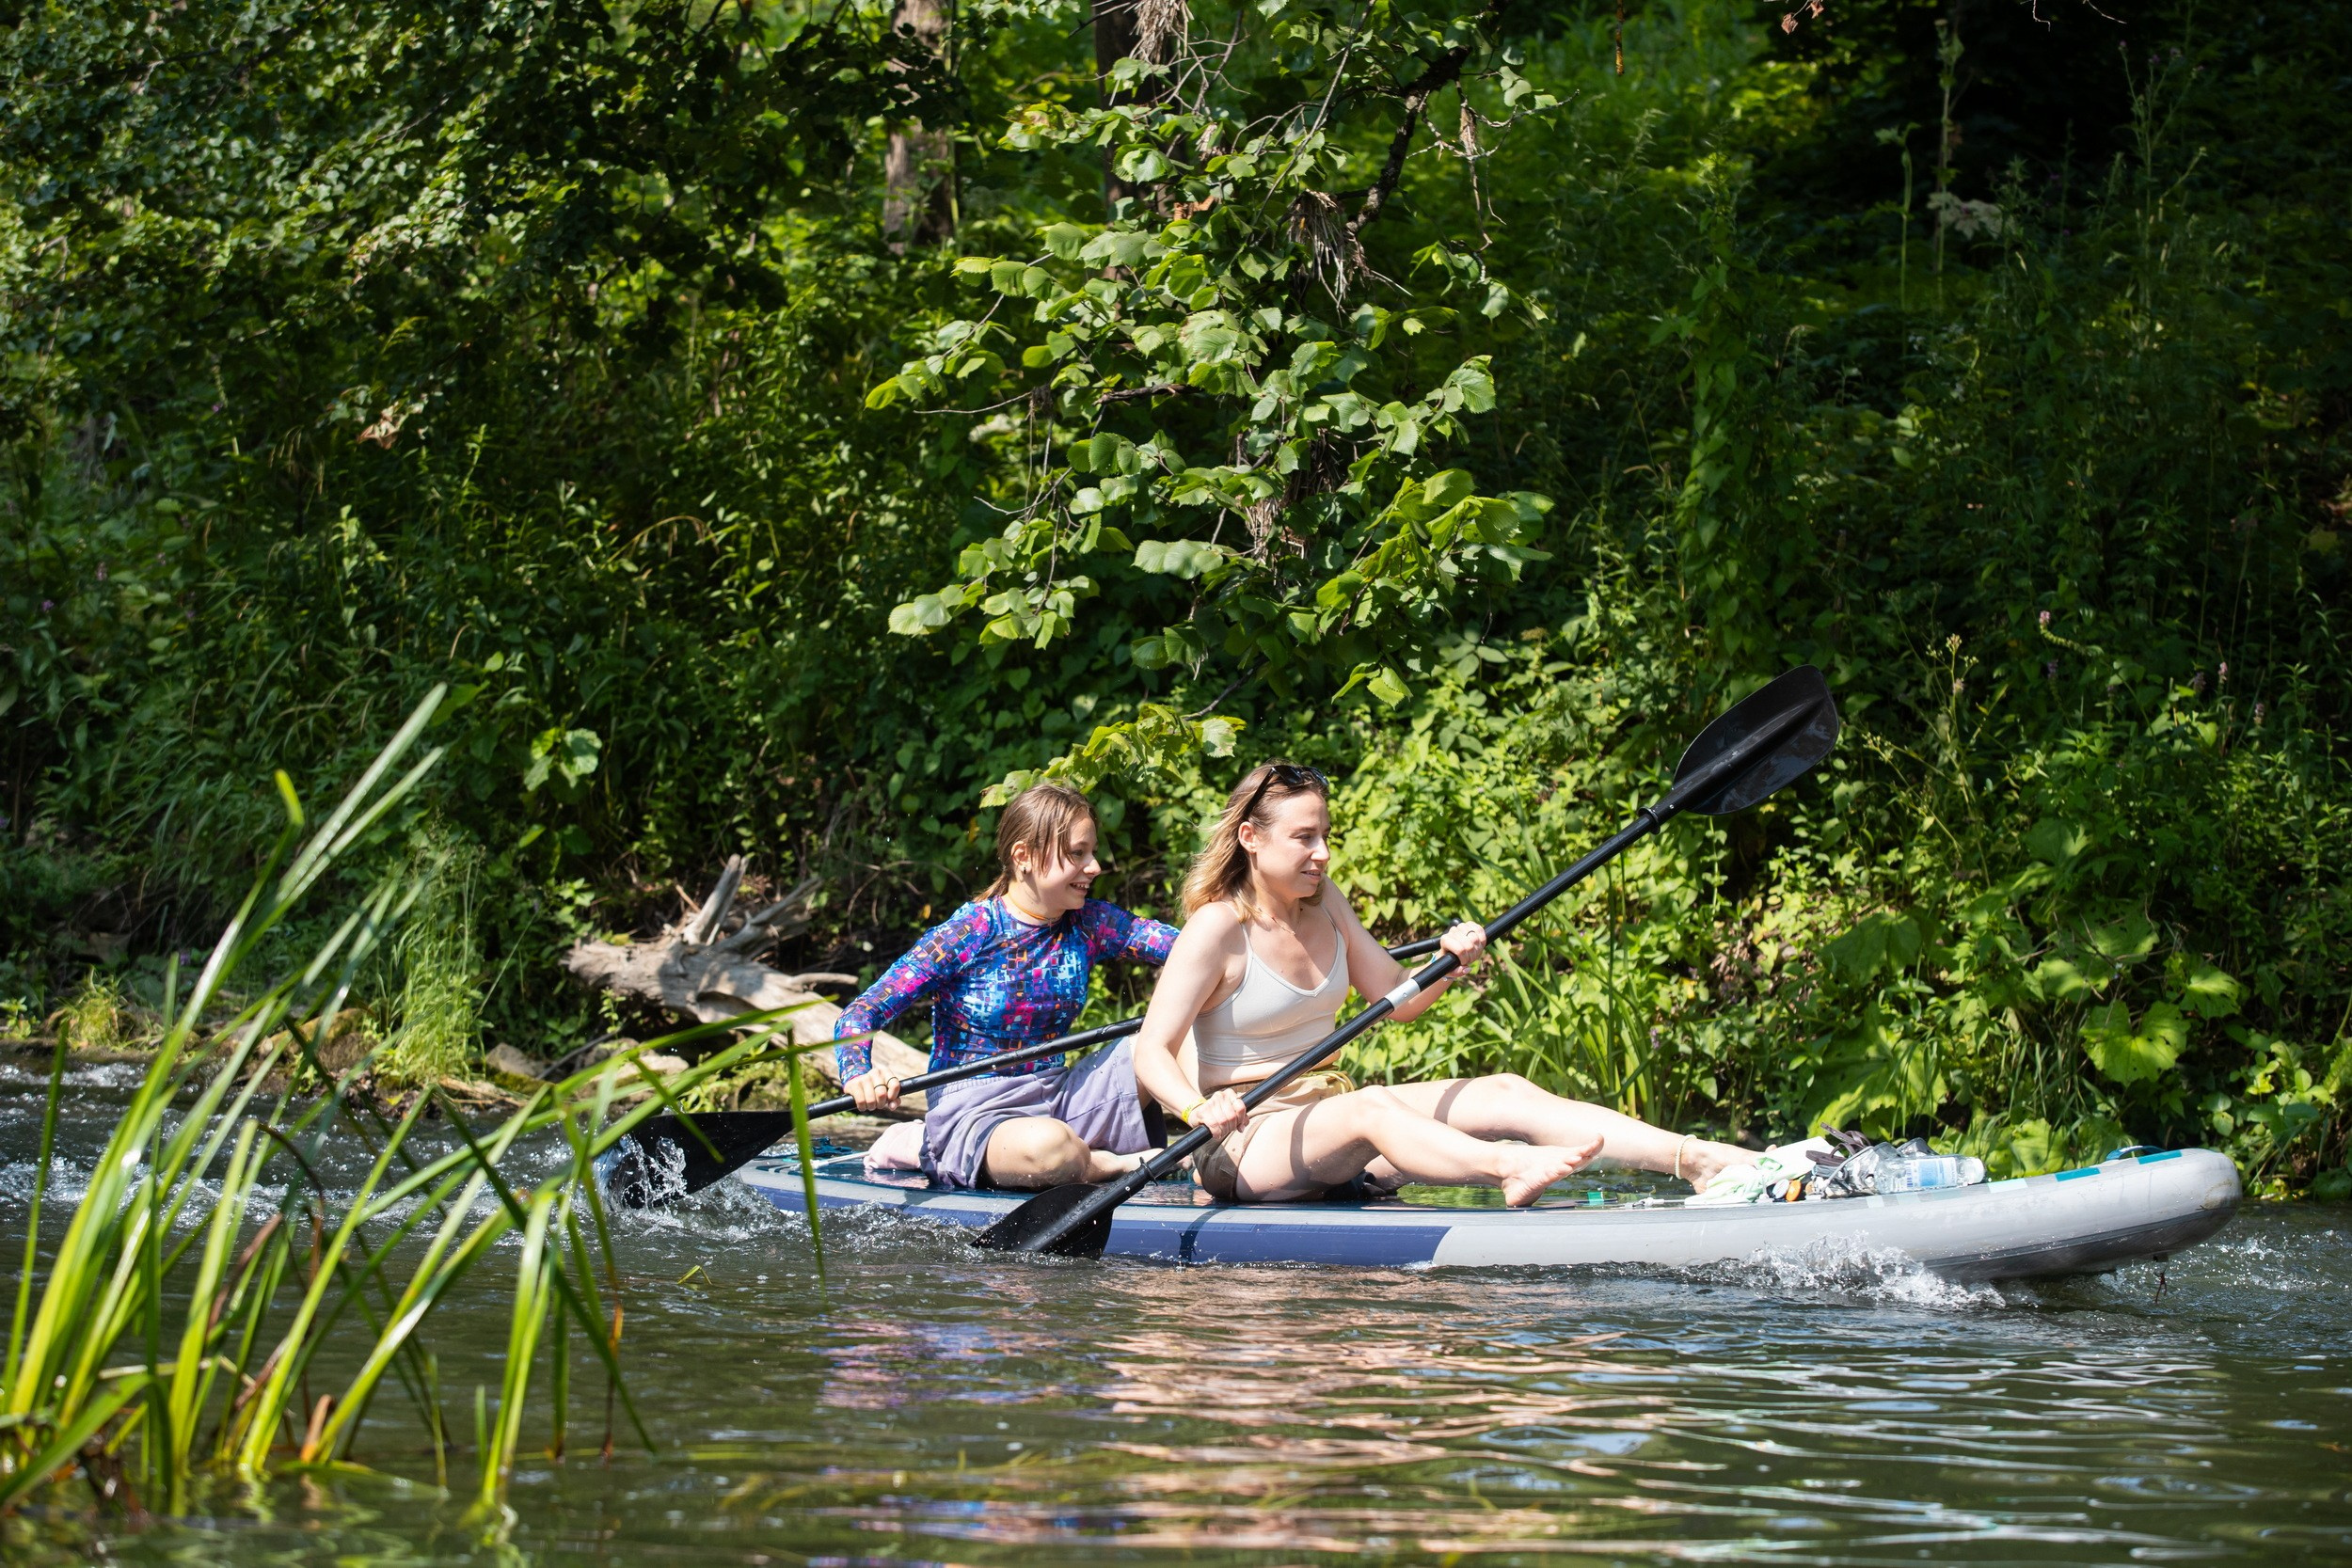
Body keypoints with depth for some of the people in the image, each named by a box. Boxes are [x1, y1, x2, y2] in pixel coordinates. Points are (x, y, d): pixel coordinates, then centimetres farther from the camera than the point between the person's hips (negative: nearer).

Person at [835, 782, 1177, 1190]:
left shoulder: (1087, 925, 5)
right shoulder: (968, 934, -11)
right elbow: (859, 1016, -14)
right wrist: (859, 1075, -34)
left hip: (1056, 1100, 6)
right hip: (971, 1112, -6)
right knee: (1044, 1147, -40)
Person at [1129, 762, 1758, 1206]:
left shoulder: (1322, 904, 11)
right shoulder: (1217, 928, -11)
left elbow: (1396, 998, 16)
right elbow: (1152, 1051, -17)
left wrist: (1451, 962, -5)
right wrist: (1200, 1108, -37)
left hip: (1328, 1117, 7)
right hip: (1246, 1141, -7)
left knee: (1504, 1093, -11)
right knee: (1371, 1108, -37)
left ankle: (1699, 1159, -26)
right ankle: (1508, 1170, -66)